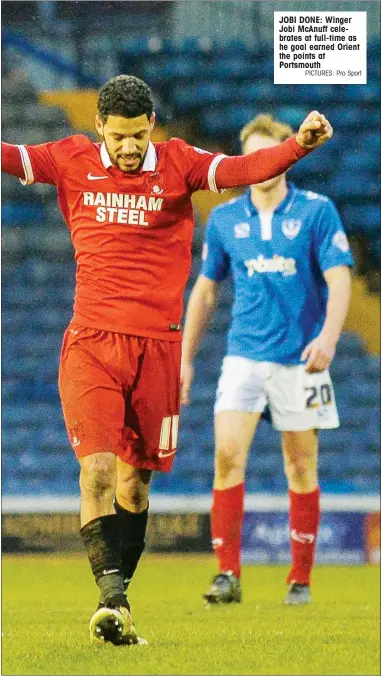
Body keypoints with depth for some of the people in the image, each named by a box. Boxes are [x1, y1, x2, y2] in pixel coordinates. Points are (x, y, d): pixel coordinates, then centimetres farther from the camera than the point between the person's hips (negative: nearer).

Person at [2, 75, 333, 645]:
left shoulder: (177, 164, 2)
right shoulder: (74, 161, 5)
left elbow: (246, 169, -11)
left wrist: (299, 145, -29)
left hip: (156, 344, 1)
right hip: (91, 342, -1)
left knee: (134, 480, 8)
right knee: (97, 470, -17)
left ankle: (116, 598, 20)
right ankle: (111, 597, -20)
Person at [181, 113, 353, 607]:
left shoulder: (318, 211, -3)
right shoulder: (224, 219, 6)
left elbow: (339, 280, -11)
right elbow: (205, 290, 15)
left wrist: (328, 336, -27)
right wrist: (185, 359, 14)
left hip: (300, 358, -2)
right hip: (244, 356, 2)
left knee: (301, 467, 4)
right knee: (228, 454, -15)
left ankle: (301, 579, 15)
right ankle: (228, 575, -14)